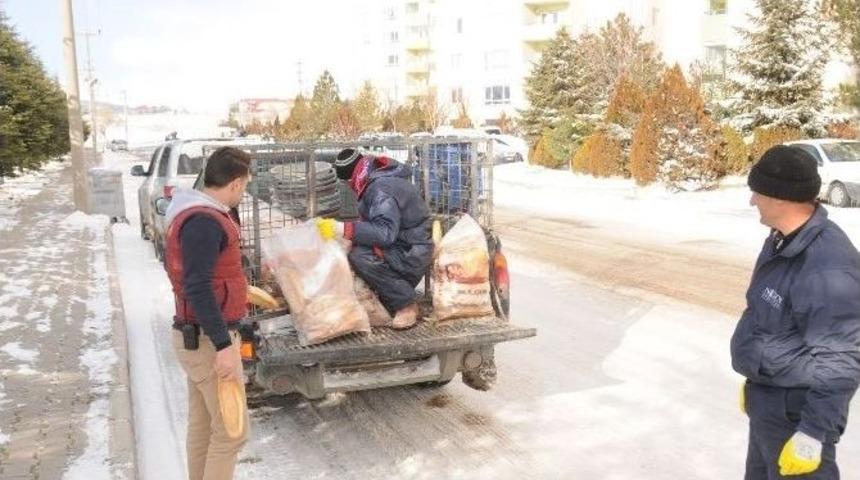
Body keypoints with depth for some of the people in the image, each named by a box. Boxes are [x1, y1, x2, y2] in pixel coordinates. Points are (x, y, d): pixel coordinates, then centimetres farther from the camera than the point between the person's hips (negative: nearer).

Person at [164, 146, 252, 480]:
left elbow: (181, 269, 22)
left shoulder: (200, 213, 10)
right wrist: (223, 344, -28)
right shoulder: (204, 221, -22)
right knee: (231, 430, -2)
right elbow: (197, 287, -28)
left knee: (202, 426, 19)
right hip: (208, 340, -10)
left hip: (199, 335, 10)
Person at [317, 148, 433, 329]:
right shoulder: (378, 179, 9)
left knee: (360, 256, -25)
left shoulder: (381, 189, -23)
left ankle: (406, 305, -10)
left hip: (411, 254, -10)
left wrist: (342, 229, -35)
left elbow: (385, 232, -34)